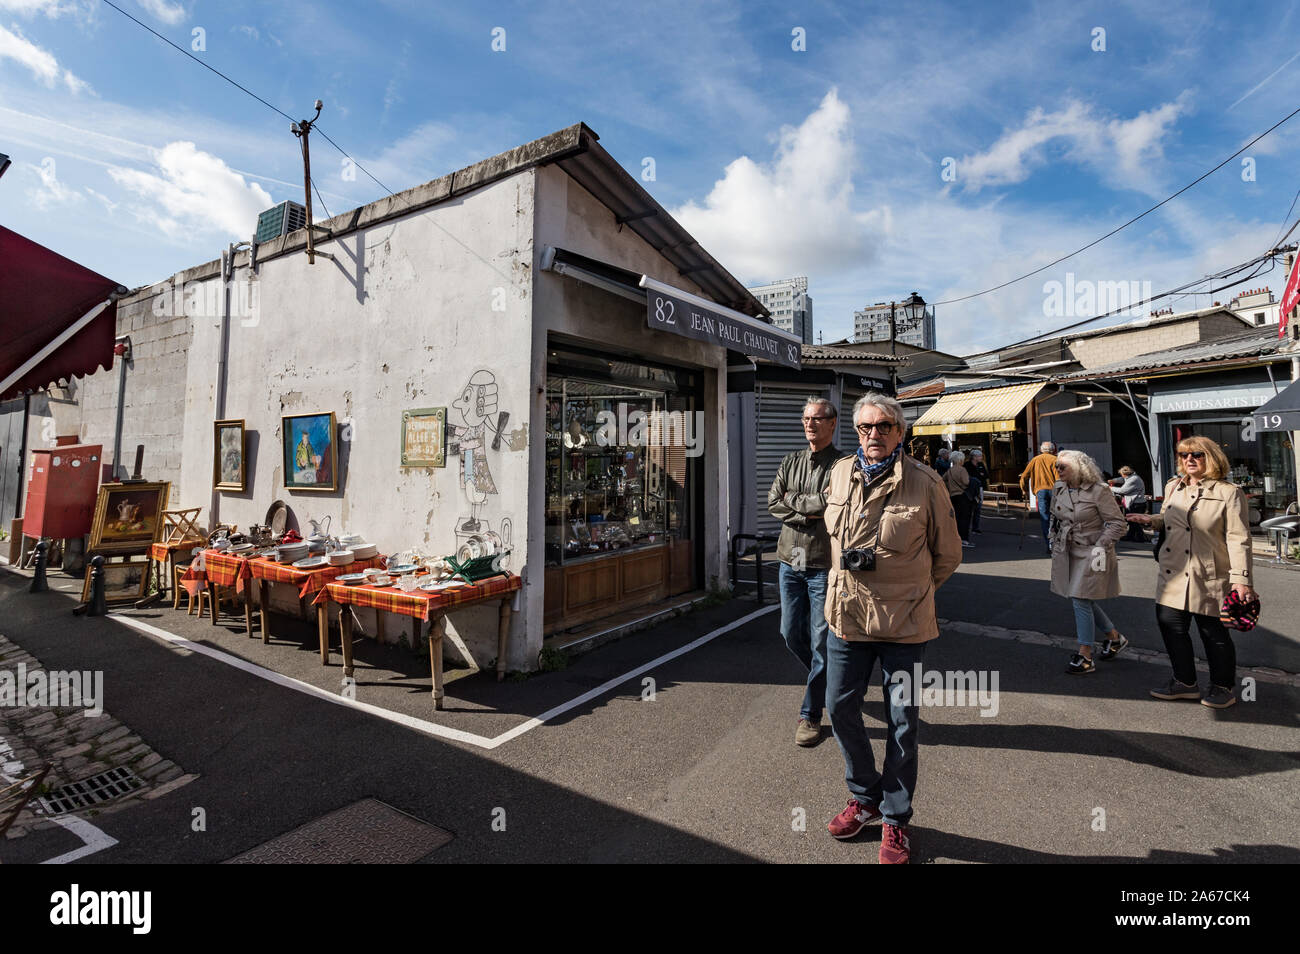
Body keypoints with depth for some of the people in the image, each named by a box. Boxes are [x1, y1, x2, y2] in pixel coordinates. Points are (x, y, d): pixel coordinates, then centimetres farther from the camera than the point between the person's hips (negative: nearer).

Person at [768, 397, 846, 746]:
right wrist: (811, 510, -12)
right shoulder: (790, 463, 10)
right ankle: (823, 678, 42)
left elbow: (833, 505, -21)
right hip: (790, 561, 5)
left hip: (824, 564, -5)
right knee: (791, 633, 14)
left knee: (821, 641, 3)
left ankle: (811, 714, 17)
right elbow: (773, 504, 0)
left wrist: (793, 501, -10)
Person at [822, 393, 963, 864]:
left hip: (904, 621, -4)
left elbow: (948, 555, 1)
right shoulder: (841, 474, 1)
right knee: (840, 706, 12)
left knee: (902, 722, 9)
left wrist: (911, 590, 9)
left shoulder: (925, 484, -11)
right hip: (847, 614, 4)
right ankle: (865, 796, 36)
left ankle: (895, 818, 31)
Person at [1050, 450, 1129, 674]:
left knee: (1081, 599, -7)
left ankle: (1085, 657, 3)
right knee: (1083, 600, 14)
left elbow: (1117, 523, -11)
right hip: (1067, 553, 7)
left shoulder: (1099, 490, -14)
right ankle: (1114, 637, 38)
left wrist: (1100, 546, -18)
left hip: (1090, 553, -7)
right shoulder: (1058, 489, 4)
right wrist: (1055, 542, 15)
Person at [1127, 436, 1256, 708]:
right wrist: (1152, 520, 4)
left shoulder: (1229, 493, -7)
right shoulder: (1173, 488, 10)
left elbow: (1238, 539, -10)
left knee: (1213, 633, 7)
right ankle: (1184, 682, 26)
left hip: (1209, 578, -5)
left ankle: (1223, 687, 26)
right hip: (1173, 576, 6)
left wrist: (1241, 578, -16)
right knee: (1170, 625, 9)